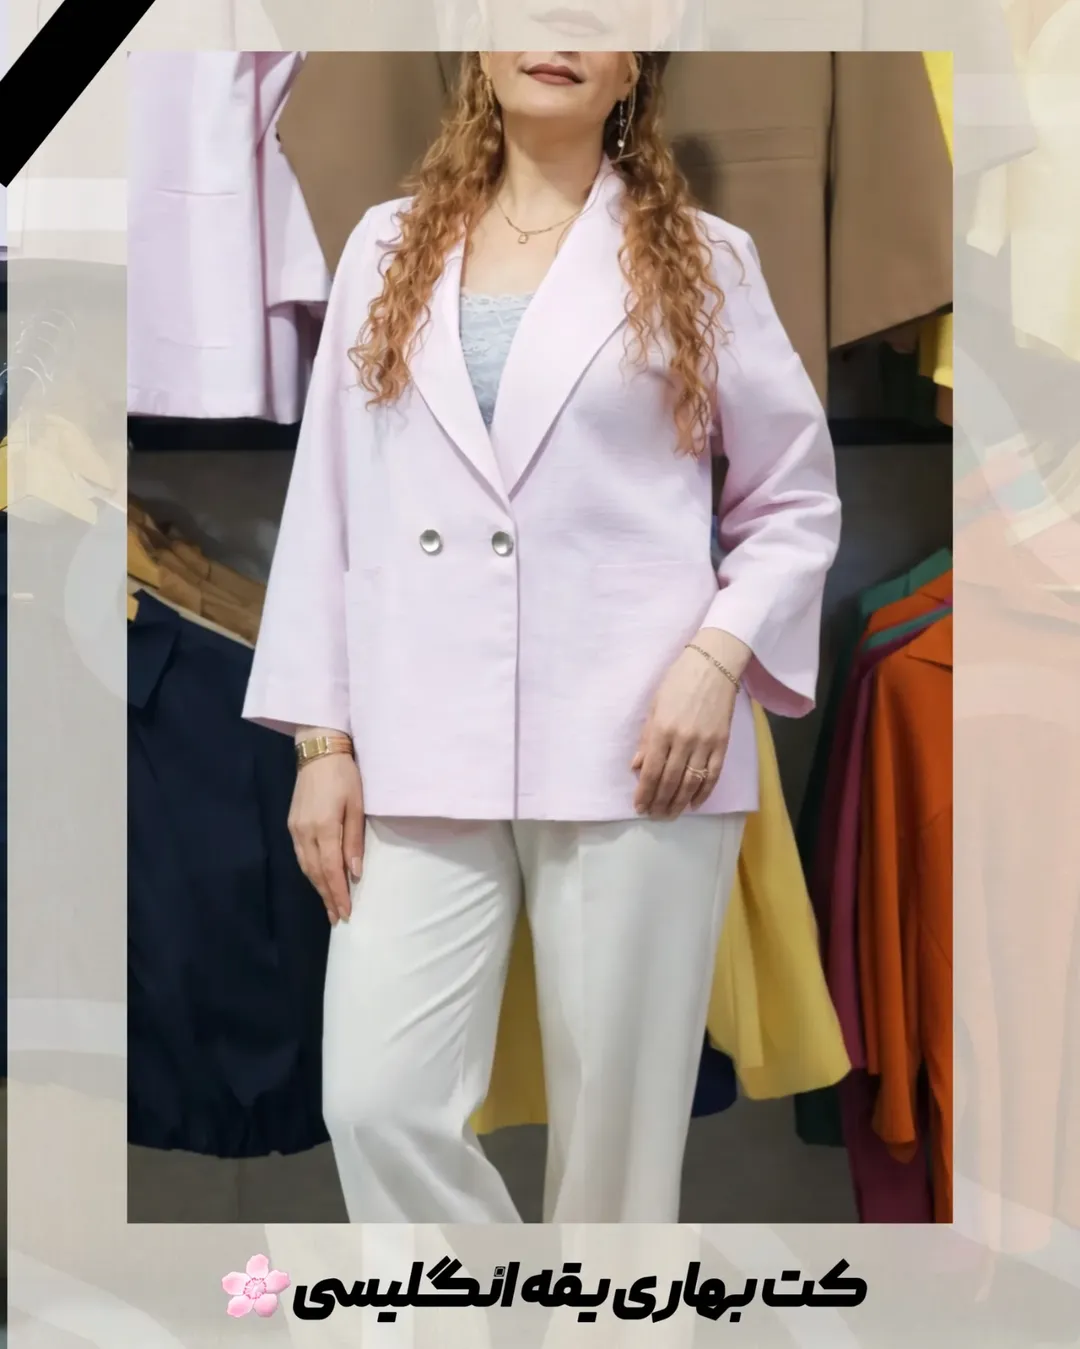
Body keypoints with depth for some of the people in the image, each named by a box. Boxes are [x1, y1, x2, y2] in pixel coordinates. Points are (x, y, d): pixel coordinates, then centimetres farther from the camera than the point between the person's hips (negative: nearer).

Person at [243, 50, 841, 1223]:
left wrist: (718, 655, -8)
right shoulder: (388, 248, 12)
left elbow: (798, 500, 9)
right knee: (379, 1104, -2)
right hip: (422, 755, 2)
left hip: (630, 748, -2)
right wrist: (322, 737, 4)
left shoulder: (700, 262, 5)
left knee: (615, 1122, 5)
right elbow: (327, 502, 9)